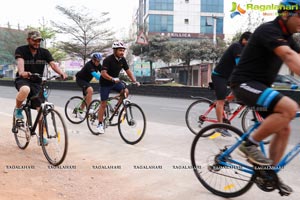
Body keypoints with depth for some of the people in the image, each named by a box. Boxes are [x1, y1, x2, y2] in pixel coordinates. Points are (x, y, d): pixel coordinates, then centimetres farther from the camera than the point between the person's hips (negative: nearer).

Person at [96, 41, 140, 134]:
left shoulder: (122, 60, -6)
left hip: (115, 81, 6)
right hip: (105, 83, -5)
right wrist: (113, 79, -45)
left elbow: (128, 71, -1)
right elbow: (103, 73, -31)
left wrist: (134, 81, -13)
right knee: (103, 104, -3)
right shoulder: (108, 59, -24)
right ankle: (100, 124, 9)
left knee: (126, 91, -18)